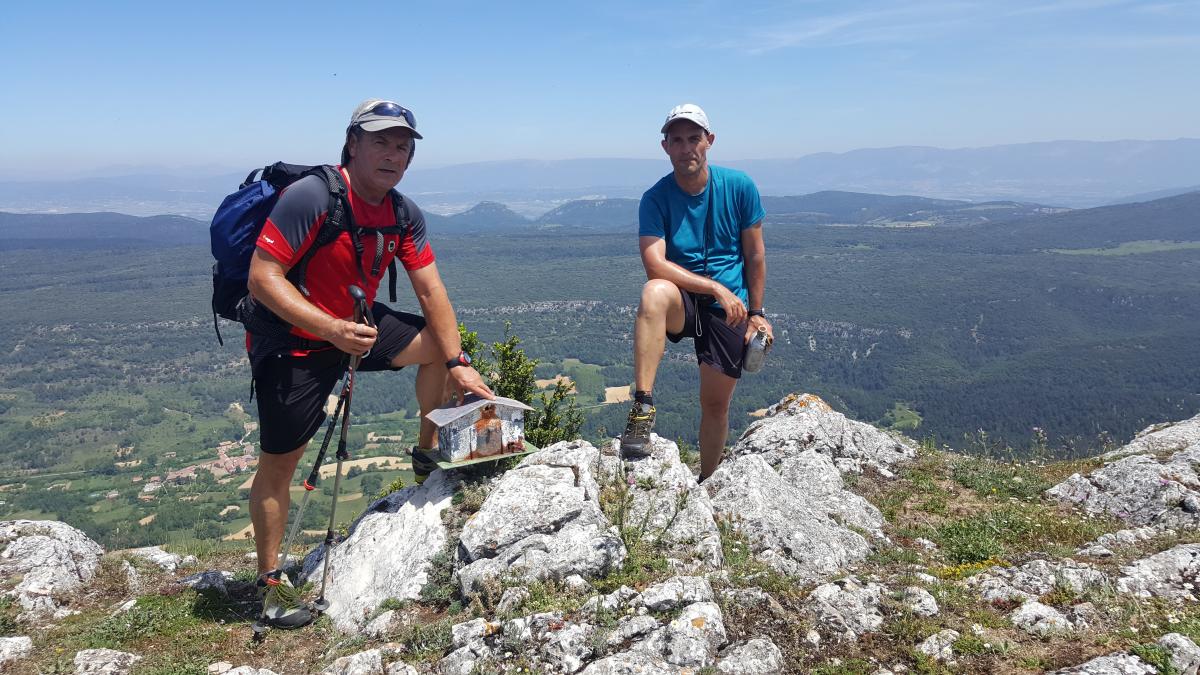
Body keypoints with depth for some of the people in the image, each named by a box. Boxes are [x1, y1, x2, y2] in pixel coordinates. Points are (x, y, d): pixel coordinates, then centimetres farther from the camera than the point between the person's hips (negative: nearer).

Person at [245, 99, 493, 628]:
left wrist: (458, 364, -6)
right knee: (279, 463, 0)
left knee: (440, 343, 4)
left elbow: (430, 292, -1)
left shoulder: (404, 215, -4)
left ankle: (428, 452, 22)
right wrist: (331, 330, -36)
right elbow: (262, 279, -27)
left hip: (358, 324, 7)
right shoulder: (311, 196, -25)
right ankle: (270, 581, 16)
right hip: (292, 341, -6)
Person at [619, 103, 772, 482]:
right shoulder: (655, 199, -9)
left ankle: (707, 484, 28)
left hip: (729, 307, 2)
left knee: (716, 403, 4)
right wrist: (716, 287, -27)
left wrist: (756, 314, 4)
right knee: (655, 292, -37)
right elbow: (655, 265, -21)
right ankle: (643, 408, -38)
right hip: (684, 302, -1)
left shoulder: (739, 187, -4)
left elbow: (755, 257, 3)